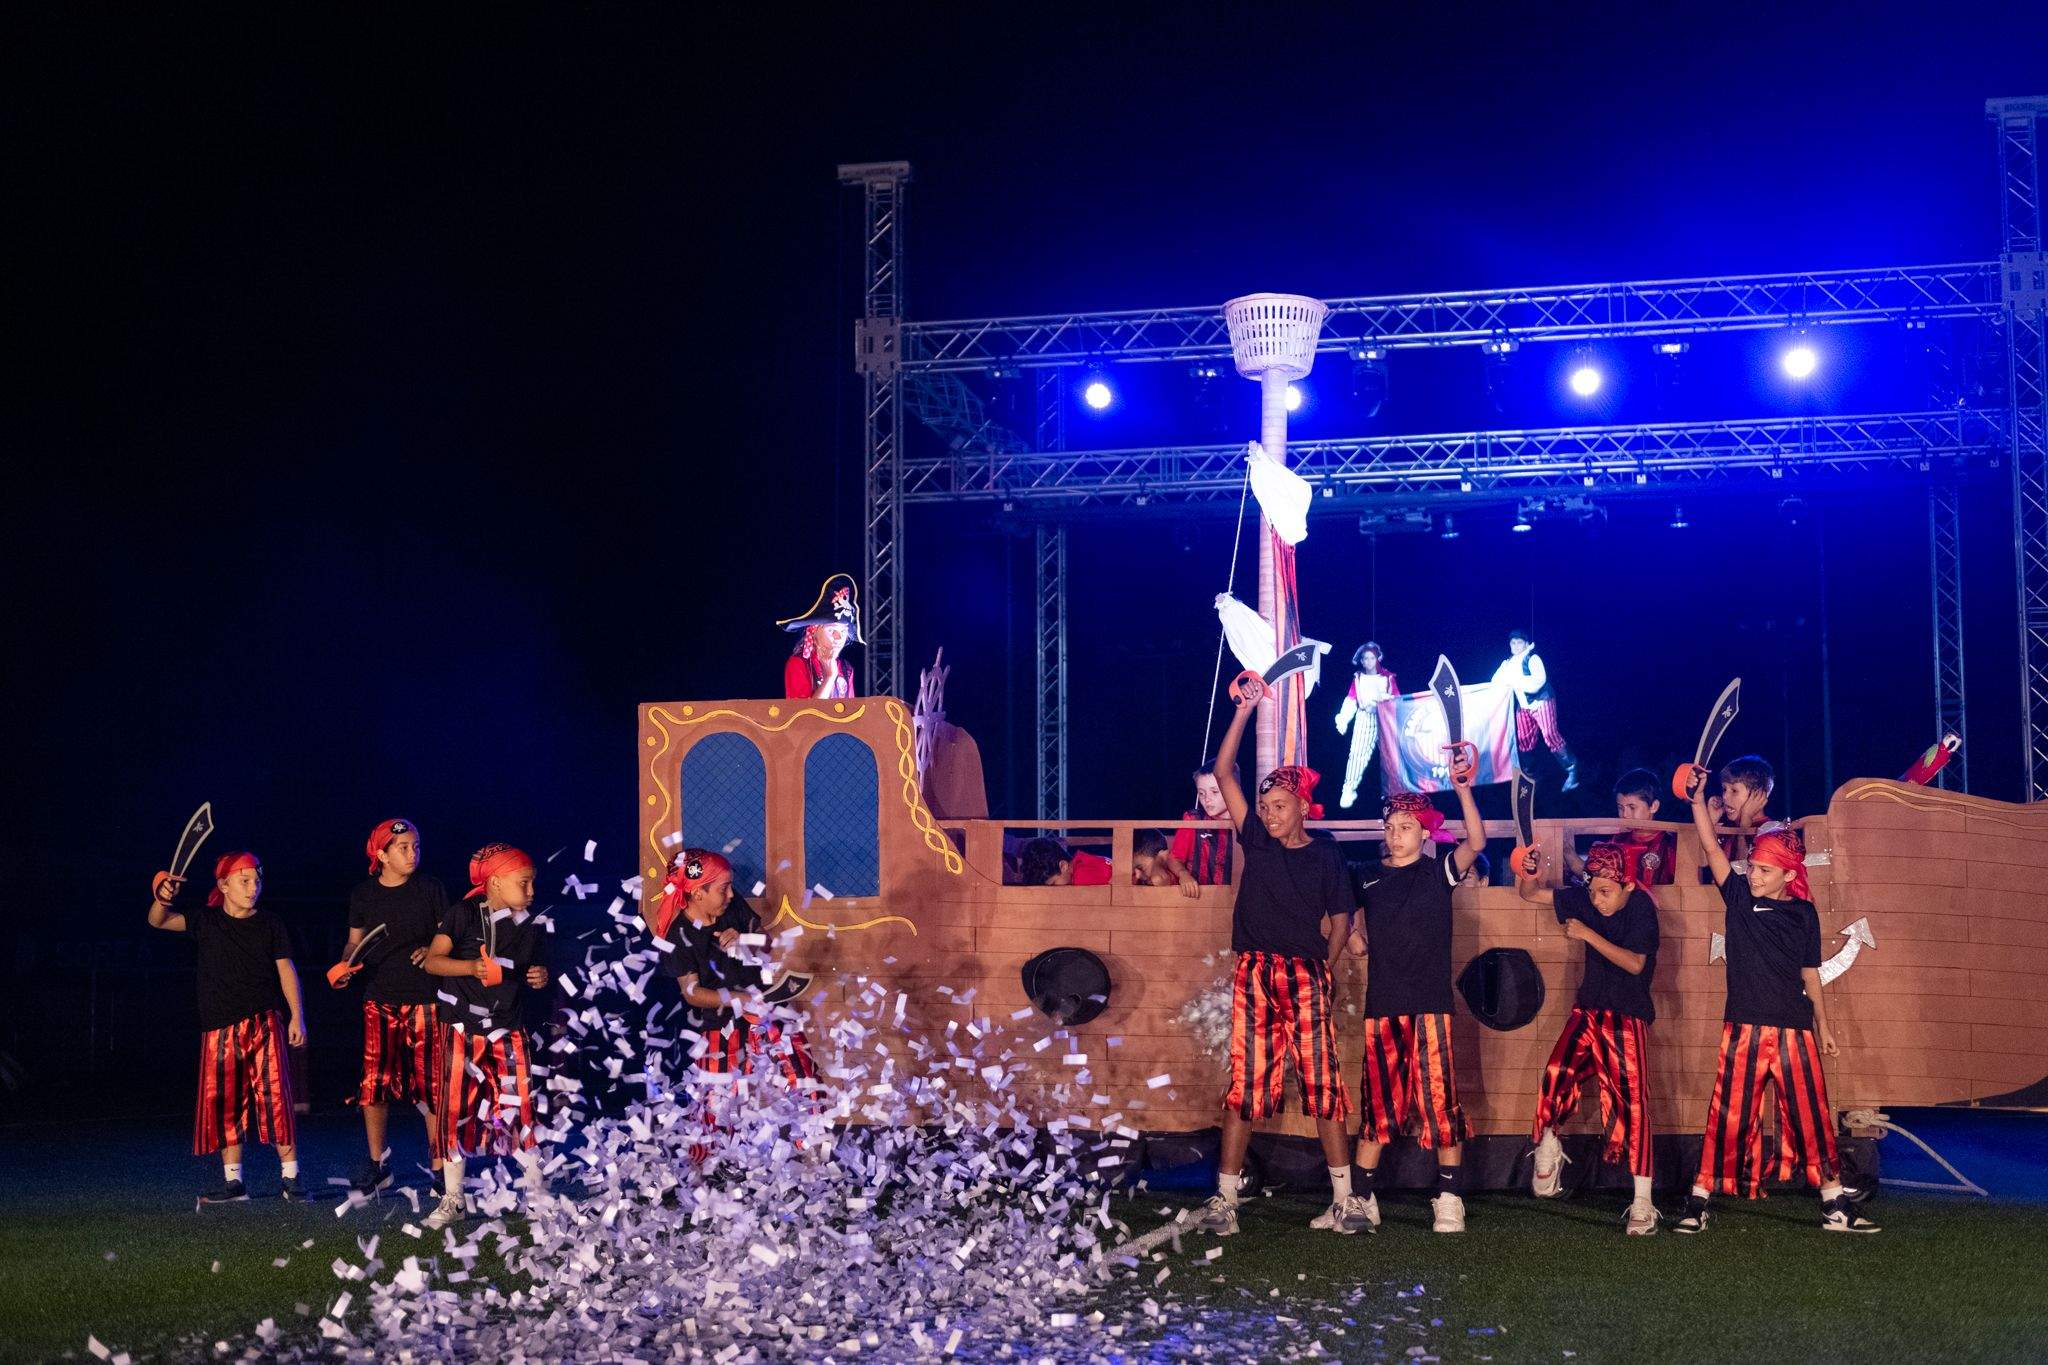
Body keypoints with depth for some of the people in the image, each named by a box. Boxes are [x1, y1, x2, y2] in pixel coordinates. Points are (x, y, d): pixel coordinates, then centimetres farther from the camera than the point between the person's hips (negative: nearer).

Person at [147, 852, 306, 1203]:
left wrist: (297, 1016, 0)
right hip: (220, 1029, 1)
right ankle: (233, 1181, 11)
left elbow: (286, 970, 8)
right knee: (224, 1104, 3)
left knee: (275, 1098, -8)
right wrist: (162, 899, -28)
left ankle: (290, 1177, -2)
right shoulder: (206, 923, 5)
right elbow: (159, 921, -6)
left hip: (266, 1024, -1)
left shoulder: (270, 925, 7)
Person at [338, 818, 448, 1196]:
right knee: (373, 1083, -2)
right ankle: (377, 1165, 11)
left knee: (431, 1085, -2)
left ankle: (438, 1165, 8)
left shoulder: (430, 889, 2)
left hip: (424, 1000, -2)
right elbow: (356, 942, 18)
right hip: (379, 1001, 2)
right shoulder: (363, 895, 8)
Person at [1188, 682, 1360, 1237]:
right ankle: (1225, 1200, 3)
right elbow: (1223, 773, 4)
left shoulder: (1325, 855, 5)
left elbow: (1340, 918, 11)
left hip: (1307, 977, -1)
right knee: (1245, 1084, 1)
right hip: (1255, 974, 2)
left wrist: (1323, 965, -1)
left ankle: (1344, 1200, 3)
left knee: (1322, 1083, -2)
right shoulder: (1257, 841, 8)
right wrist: (1245, 711, -1)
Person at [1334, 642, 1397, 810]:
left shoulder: (1388, 678, 10)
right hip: (1364, 719, -1)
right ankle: (1349, 790, -16)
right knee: (1358, 753, -13)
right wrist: (1343, 719, -6)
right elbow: (1350, 700, 6)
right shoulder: (1358, 678, 13)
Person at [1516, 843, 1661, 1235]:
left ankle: (1642, 1203, -7)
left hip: (1628, 1015, -4)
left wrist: (1588, 935, -24)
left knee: (1632, 1101, -9)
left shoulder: (1642, 908, -13)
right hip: (1588, 1008, 4)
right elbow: (1531, 894, 7)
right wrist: (1524, 872, -14)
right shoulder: (1584, 898, 0)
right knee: (1558, 1073, -15)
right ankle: (1547, 1147, 15)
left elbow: (1635, 964, -21)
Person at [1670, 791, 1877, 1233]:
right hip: (1743, 1029, -1)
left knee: (1811, 1115, 3)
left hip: (1794, 1030, 1)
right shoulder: (1739, 898, 4)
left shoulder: (1803, 912, 6)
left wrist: (1823, 1026, 14)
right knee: (1728, 1115, 0)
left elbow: (1810, 972, 13)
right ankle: (1699, 1200, 7)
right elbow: (1712, 848, -4)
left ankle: (1835, 1204, 11)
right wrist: (1698, 800, -13)